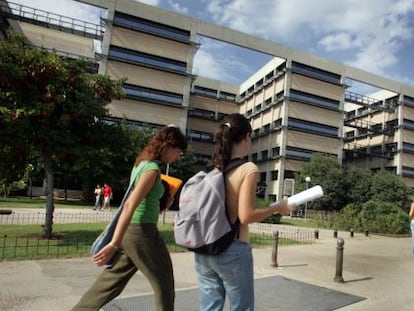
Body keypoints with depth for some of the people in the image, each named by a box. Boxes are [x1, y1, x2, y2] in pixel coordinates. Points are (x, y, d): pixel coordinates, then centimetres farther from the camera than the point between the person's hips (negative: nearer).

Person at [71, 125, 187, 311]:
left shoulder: (141, 163, 11)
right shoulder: (152, 168, -17)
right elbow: (130, 205, -26)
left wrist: (162, 204, 13)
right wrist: (114, 244, -28)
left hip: (130, 230, 9)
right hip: (141, 232, -9)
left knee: (112, 281, 19)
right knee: (163, 283, 10)